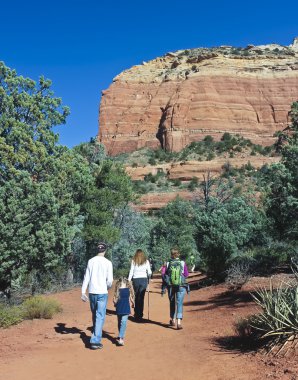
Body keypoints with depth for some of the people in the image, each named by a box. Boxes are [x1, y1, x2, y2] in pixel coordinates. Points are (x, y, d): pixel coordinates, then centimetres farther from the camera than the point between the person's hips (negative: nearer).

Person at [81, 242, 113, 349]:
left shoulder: (91, 261, 3)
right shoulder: (108, 263, -7)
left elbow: (86, 277, 3)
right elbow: (110, 280, -8)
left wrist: (83, 292, 6)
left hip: (92, 292, 4)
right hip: (102, 292, -4)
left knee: (94, 315, 19)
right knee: (100, 316, 0)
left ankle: (96, 336, 33)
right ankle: (95, 341, -5)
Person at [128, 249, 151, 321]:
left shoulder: (133, 261, 3)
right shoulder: (146, 261, 5)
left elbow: (131, 272, -2)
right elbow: (149, 272, 4)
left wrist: (128, 280, 1)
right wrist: (148, 279, 20)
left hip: (136, 280, 0)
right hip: (144, 279, 0)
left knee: (136, 297, 14)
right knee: (141, 298, 2)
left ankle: (136, 314, 21)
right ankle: (139, 315, -1)